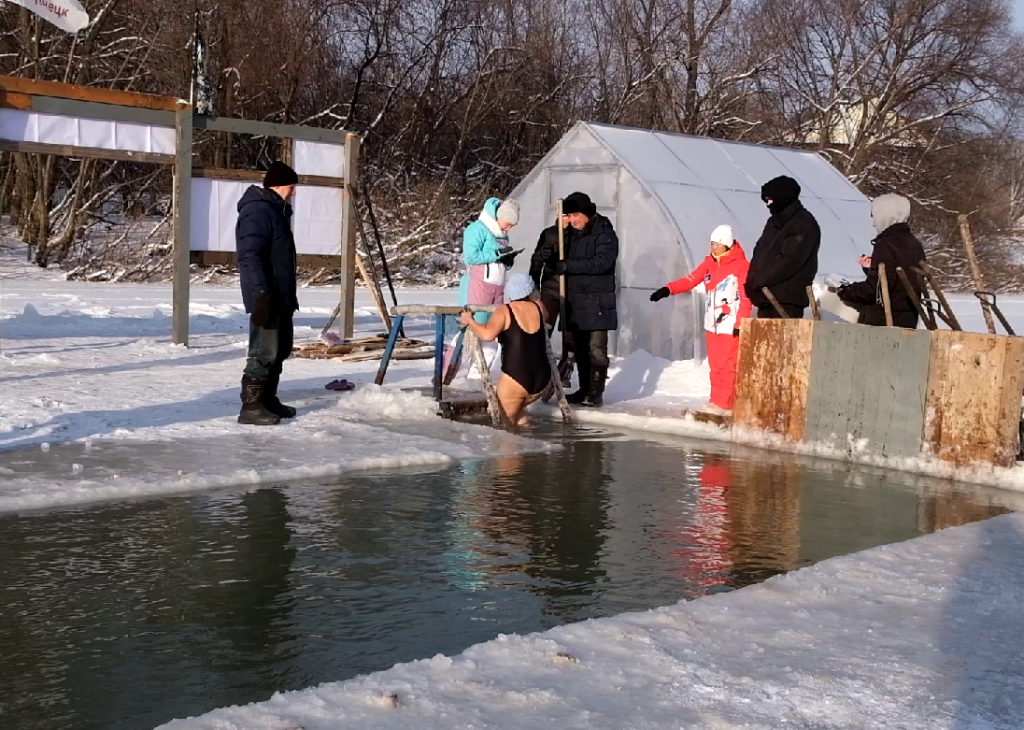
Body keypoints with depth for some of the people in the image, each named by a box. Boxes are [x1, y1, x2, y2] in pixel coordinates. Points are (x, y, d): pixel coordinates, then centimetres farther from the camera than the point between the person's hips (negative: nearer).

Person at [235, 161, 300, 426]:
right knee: (264, 352, -10)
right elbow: (249, 256, -24)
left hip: (282, 297, 11)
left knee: (280, 350, 16)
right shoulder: (257, 211, -16)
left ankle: (268, 399, 25)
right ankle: (250, 406, -6)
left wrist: (290, 295, 25)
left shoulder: (275, 210, 19)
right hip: (267, 298, -11)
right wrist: (261, 292, -30)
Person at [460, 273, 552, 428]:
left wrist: (469, 320, -5)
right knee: (516, 408, 31)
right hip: (543, 379, 5)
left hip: (515, 379, -5)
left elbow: (487, 335, -20)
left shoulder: (504, 311, -4)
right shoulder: (539, 307, 9)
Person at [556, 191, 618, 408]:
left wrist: (569, 266, -26)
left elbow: (602, 262, -22)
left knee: (597, 349, -6)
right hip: (574, 301, 7)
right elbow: (562, 258, 24)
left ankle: (596, 393, -4)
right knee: (579, 349, 11)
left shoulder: (604, 233, -9)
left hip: (596, 302, -7)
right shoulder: (572, 234, 13)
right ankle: (584, 390, 19)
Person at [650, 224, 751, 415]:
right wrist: (668, 290, -14)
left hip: (730, 325, -6)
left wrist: (741, 323, -14)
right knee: (715, 365, 11)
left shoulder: (741, 265, -9)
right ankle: (716, 401, 18)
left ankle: (724, 404, 1)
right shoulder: (709, 263, 10)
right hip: (712, 324, 6)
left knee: (728, 365, -4)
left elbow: (746, 296, -10)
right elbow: (690, 280, 1)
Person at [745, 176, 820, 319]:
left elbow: (789, 261, -17)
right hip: (765, 296, 8)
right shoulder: (774, 222, 19)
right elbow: (759, 252, 16)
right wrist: (753, 281, -1)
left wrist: (759, 281, -15)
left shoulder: (805, 224, -8)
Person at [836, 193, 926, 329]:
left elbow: (873, 289, -18)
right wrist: (872, 268, 19)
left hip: (881, 324, -9)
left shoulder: (886, 245, -13)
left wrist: (845, 292, -3)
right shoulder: (915, 245, 14)